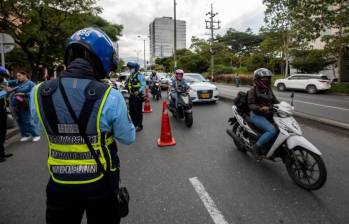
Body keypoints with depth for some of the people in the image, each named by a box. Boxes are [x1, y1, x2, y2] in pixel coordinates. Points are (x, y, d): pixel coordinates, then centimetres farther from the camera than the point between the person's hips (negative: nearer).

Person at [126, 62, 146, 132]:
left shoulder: (140, 75, -12)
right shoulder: (130, 76, 15)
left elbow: (144, 85, -17)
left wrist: (138, 91, -29)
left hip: (138, 96, -9)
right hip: (131, 96, 9)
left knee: (138, 111, -2)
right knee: (132, 111, 15)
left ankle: (139, 126, 8)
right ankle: (134, 124, 29)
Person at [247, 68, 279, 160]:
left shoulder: (268, 90, 15)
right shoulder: (253, 90, -7)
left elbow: (275, 101, 15)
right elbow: (251, 105, -15)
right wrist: (260, 108, -33)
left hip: (268, 114, 8)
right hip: (257, 115, -8)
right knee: (272, 130, -27)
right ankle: (257, 147, -14)